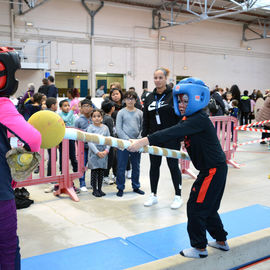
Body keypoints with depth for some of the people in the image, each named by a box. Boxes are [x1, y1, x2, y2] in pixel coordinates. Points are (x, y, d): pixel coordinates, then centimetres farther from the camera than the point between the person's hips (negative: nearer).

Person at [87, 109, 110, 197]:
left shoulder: (105, 127, 5)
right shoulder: (90, 128, -5)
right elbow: (90, 142, -10)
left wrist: (106, 150, -10)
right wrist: (98, 152, -16)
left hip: (104, 153, 3)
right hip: (94, 153, -3)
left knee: (101, 172, 10)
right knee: (94, 172, 2)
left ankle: (100, 189, 21)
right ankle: (94, 190, 14)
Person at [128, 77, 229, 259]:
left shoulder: (200, 119, -23)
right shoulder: (189, 119, 10)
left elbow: (173, 132, -36)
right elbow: (173, 134, 6)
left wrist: (145, 141, -44)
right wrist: (144, 142, -3)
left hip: (214, 170, -10)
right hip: (211, 169, 10)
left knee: (196, 207, -1)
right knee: (208, 207, 21)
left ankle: (200, 248, 15)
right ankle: (221, 241, 37)